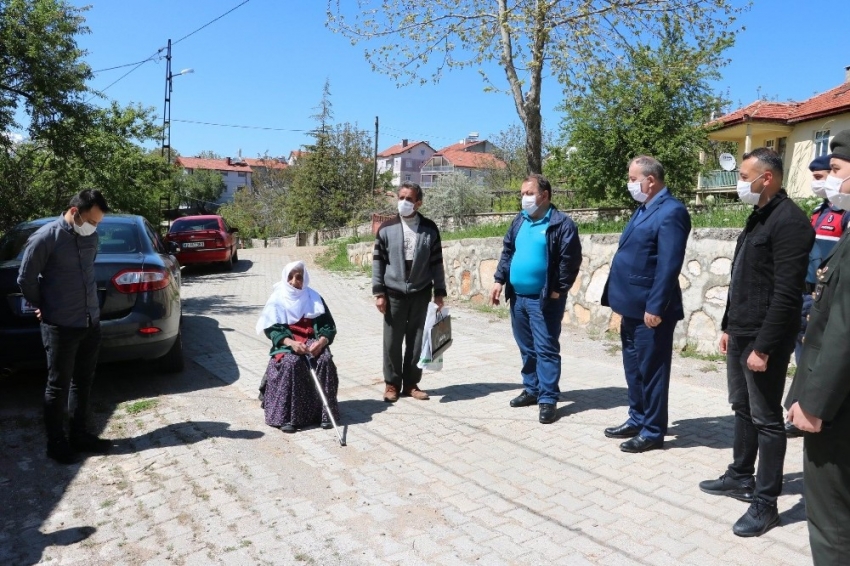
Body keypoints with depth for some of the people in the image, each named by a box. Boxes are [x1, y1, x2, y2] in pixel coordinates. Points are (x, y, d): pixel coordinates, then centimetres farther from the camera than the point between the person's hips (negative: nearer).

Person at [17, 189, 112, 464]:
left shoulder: (91, 236, 5)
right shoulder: (45, 238, -14)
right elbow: (25, 279, -5)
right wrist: (44, 307, 6)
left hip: (91, 322, 6)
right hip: (60, 326, -6)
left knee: (83, 382, 15)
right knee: (59, 386, 6)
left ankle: (79, 435, 28)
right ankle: (56, 443, 19)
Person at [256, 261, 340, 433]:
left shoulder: (314, 298, 8)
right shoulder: (277, 300, 3)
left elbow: (328, 326, 3)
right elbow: (272, 329, -6)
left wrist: (321, 341, -19)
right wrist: (290, 343, -24)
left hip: (312, 342, 2)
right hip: (286, 344, -2)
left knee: (325, 360, -28)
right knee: (291, 363, -33)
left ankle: (324, 412, -18)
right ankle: (286, 416, -27)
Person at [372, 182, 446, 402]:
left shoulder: (430, 229, 2)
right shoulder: (386, 229, 0)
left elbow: (436, 262, 5)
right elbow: (378, 261, 0)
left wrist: (439, 291, 1)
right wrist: (379, 292, -5)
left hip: (421, 294, 1)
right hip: (394, 294, -1)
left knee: (417, 341, 6)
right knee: (392, 342, 5)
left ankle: (411, 383, 19)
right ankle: (392, 384, 19)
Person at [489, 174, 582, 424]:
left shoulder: (562, 223, -8)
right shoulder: (519, 221, 12)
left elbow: (571, 260, -11)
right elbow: (507, 252, 17)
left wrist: (558, 290, -13)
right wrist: (499, 280, 8)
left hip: (544, 299, -7)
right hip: (517, 297, 7)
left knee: (546, 349, -2)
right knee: (526, 348, 15)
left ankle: (548, 399, 5)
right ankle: (532, 390, 29)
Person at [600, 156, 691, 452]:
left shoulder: (671, 211, -15)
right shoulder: (644, 208, 14)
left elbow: (669, 265, -21)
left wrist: (655, 307, -22)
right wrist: (620, 298, 17)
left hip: (649, 309, -9)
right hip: (633, 305, 9)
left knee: (651, 370, 3)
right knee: (634, 368, 18)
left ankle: (653, 431, 17)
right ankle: (637, 420, 33)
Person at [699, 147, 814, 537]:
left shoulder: (789, 221, -16)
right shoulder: (757, 218, 14)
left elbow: (786, 293, -22)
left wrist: (764, 347, -22)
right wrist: (728, 326, 18)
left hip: (763, 339, -9)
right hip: (740, 334, 9)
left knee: (767, 418, 1)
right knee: (743, 409, 18)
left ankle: (765, 503, 12)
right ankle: (741, 478, 34)